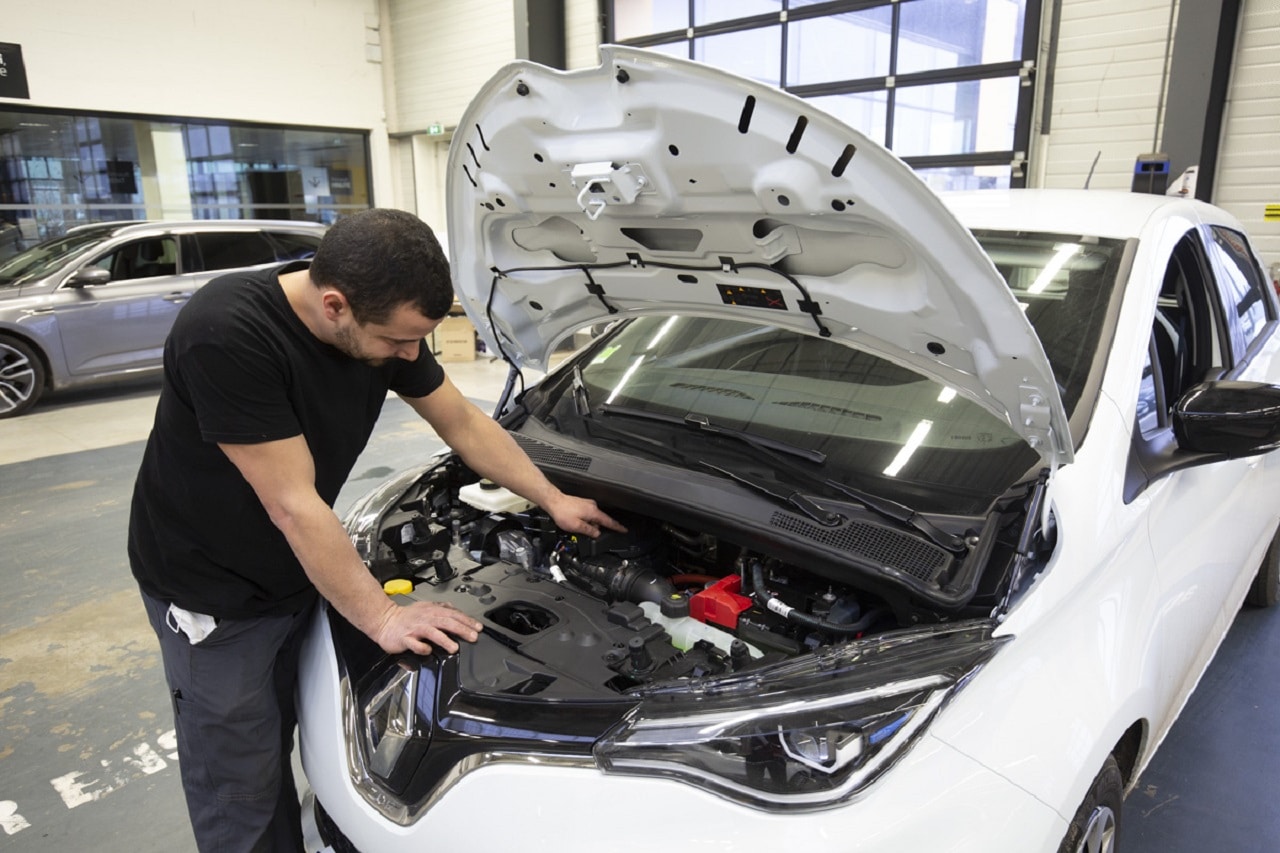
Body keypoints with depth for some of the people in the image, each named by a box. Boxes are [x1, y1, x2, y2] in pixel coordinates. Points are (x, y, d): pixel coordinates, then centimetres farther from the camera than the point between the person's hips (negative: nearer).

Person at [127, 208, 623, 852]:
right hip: (211, 591, -5)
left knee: (277, 748, 18)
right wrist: (382, 617, -21)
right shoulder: (226, 335, -33)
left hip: (297, 575, 6)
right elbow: (293, 506, -29)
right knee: (242, 790, 8)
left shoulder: (384, 321, -12)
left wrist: (554, 500, 4)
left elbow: (464, 423, 2)